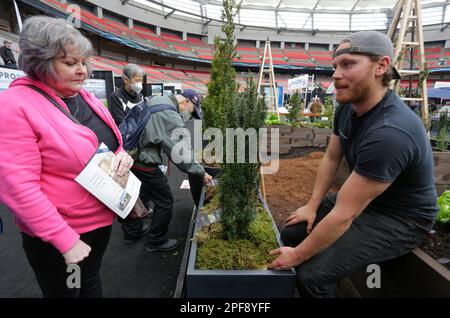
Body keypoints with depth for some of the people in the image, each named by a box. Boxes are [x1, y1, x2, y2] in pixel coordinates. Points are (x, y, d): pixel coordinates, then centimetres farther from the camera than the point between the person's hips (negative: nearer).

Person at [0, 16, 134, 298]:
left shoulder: (87, 98, 2)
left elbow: (109, 143, 14)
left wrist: (122, 155, -10)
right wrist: (66, 241, -22)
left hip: (102, 219, 6)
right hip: (57, 236, -6)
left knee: (92, 283, 27)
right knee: (65, 291, 19)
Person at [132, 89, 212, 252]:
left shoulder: (155, 100, 6)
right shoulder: (171, 117, -23)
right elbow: (182, 154, -21)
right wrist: (202, 172, -9)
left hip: (132, 156, 10)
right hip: (144, 164, -10)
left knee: (142, 195, 30)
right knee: (165, 202, 6)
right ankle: (156, 241, 24)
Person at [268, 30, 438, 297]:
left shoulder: (390, 133, -35)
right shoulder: (348, 107, -7)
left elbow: (343, 215, -32)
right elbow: (331, 159, 5)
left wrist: (297, 255, -21)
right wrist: (312, 206, 0)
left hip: (399, 218, -7)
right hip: (359, 198, 8)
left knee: (312, 275, -22)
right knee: (292, 233, 3)